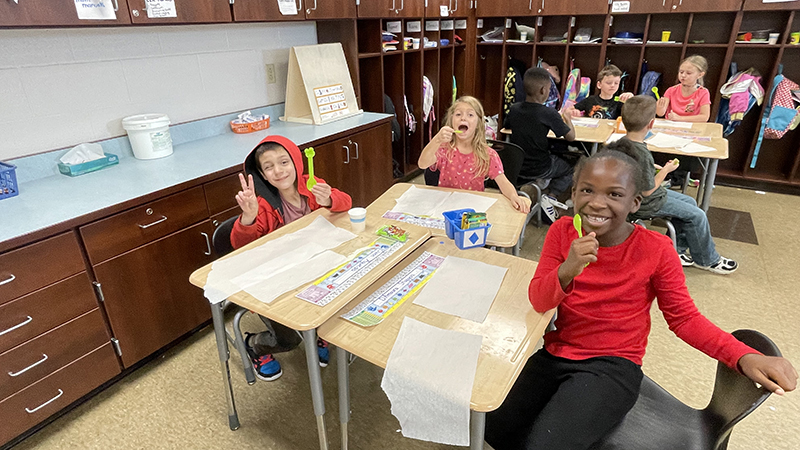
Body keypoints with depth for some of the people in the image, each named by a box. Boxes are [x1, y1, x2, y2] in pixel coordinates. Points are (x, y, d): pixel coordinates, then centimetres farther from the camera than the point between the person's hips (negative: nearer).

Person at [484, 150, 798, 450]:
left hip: (613, 366, -3)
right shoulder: (562, 231, -4)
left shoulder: (655, 249, -10)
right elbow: (538, 301, -10)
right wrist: (566, 272, -31)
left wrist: (744, 357, -17)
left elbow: (684, 318, -1)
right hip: (555, 354, 4)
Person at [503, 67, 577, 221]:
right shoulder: (549, 114, -19)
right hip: (539, 170, -6)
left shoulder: (514, 109, -6)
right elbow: (571, 137, -9)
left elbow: (505, 127, 15)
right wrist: (568, 120, 10)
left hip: (515, 167, 6)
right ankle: (551, 197, 4)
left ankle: (541, 182, 15)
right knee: (570, 168, 22)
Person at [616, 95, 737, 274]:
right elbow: (647, 190, -23)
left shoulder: (622, 142, -7)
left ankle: (677, 249, 27)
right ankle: (708, 260, 23)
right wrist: (666, 170, -11)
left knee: (690, 202, 20)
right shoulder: (641, 154, -33)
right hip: (645, 204, -9)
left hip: (634, 195, 9)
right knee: (697, 215, 2)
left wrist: (654, 167, 6)